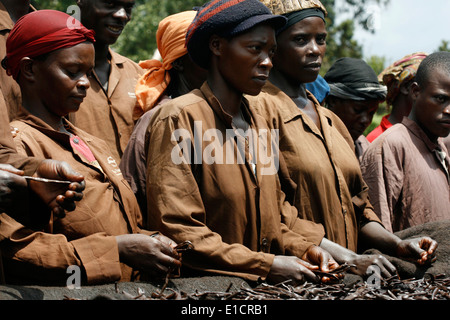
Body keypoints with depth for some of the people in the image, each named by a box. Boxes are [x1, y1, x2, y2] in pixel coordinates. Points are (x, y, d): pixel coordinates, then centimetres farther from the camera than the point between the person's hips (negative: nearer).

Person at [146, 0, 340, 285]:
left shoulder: (259, 127, 15)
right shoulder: (178, 119, -7)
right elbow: (175, 229, -13)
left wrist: (302, 248, 1)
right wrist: (264, 264, -15)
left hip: (260, 284, 6)